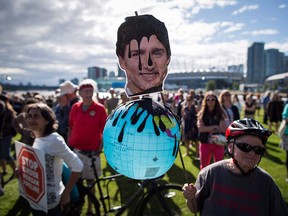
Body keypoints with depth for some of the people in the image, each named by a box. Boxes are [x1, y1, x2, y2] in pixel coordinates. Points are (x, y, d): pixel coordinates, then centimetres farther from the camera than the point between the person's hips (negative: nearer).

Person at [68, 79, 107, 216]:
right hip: (75, 150, 3)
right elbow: (70, 128, 8)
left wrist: (100, 149, -8)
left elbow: (105, 131, -5)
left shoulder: (100, 109, -7)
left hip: (91, 152, -3)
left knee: (90, 181, 11)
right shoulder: (75, 108, 2)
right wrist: (68, 145, 6)